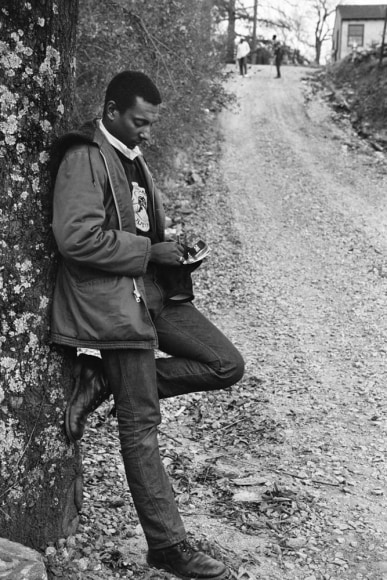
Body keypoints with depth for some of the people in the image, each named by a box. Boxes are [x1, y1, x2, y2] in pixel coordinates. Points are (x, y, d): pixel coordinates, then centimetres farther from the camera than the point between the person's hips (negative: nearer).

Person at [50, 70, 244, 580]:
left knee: (227, 365, 4)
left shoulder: (131, 155, 17)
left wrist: (170, 247, 11)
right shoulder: (84, 157, -12)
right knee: (141, 424, -2)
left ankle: (105, 381, 6)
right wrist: (150, 251, -16)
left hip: (154, 291, 9)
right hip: (111, 300, -9)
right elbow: (76, 238, -23)